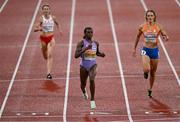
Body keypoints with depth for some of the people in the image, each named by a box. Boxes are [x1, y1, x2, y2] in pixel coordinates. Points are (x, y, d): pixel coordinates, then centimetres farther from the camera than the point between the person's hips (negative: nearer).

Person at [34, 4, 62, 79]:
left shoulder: (53, 18, -3)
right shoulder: (41, 18, -10)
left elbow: (57, 23, 21)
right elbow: (35, 29, -14)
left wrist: (59, 29, 24)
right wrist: (38, 29, -33)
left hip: (51, 38, 0)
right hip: (43, 38, 0)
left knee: (50, 55, -14)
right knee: (45, 56, 16)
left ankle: (49, 73, -20)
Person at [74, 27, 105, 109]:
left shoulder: (96, 43, 1)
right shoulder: (81, 43, -11)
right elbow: (76, 55, -21)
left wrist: (101, 54, -2)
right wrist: (85, 49, -32)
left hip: (93, 65, 1)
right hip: (84, 65, -1)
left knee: (92, 80, -27)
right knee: (83, 84, 15)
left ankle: (92, 100, -16)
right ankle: (84, 92, 56)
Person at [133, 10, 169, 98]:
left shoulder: (158, 27, -6)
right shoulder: (142, 27, -5)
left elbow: (166, 36, 1)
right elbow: (138, 37, 11)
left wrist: (165, 38, -25)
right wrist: (134, 48, 16)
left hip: (154, 50, 1)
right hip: (146, 50, -1)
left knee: (153, 73, 12)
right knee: (146, 69, -24)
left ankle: (150, 89, 34)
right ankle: (146, 73, 14)